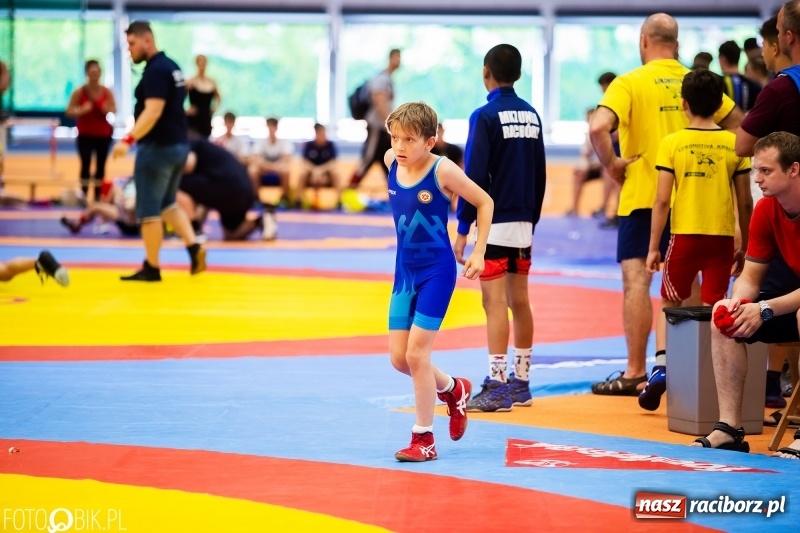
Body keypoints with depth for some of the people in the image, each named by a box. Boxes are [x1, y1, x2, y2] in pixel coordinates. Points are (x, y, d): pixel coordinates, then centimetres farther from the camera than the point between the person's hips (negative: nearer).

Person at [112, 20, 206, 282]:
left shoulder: (156, 70, -17)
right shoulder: (170, 66, 14)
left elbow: (153, 112, -27)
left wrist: (128, 140, -35)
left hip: (158, 147, -10)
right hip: (178, 145, 10)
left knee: (148, 210, -1)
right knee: (167, 203, 20)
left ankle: (151, 268, 5)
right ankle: (194, 247, 5)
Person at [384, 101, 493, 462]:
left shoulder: (443, 171, -17)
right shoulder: (391, 162, -3)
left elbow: (485, 203, -7)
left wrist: (478, 253, -8)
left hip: (437, 272, -6)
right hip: (405, 272, 6)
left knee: (416, 353, -10)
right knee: (398, 357, 6)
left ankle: (424, 439, 2)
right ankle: (454, 390, 34)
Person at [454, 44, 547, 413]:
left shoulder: (486, 115, -10)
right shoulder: (531, 115, 9)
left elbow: (474, 176, -13)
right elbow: (540, 176, 12)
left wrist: (462, 229, -9)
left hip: (492, 223, -7)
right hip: (523, 223, 7)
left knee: (495, 302, -6)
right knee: (519, 301, 11)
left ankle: (498, 386, -7)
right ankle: (521, 382, 16)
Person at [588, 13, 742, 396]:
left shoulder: (630, 83, -9)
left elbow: (598, 127, -24)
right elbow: (736, 123, 11)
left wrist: (611, 163, -9)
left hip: (643, 194, -5)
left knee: (636, 279, -4)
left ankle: (635, 373, -7)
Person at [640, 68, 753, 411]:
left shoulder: (672, 143, -3)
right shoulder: (734, 145, 1)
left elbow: (662, 200, -6)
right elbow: (744, 202, 3)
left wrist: (653, 247, 1)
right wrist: (745, 247, 14)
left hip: (684, 237, -1)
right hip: (722, 239, 1)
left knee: (669, 304, 16)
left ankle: (661, 366, -1)